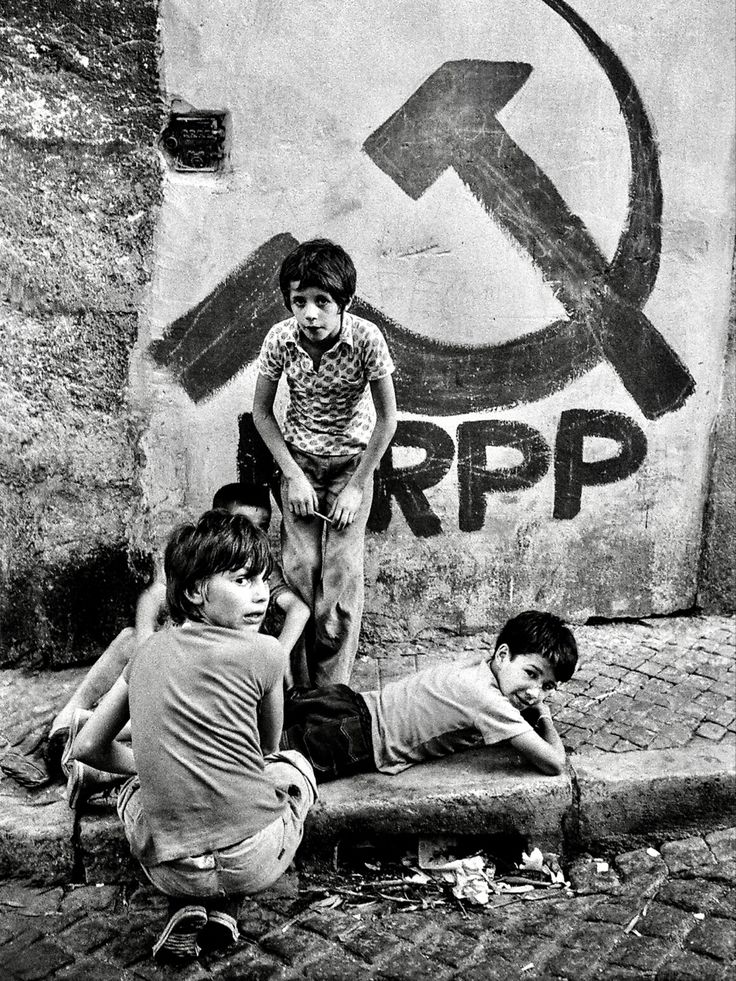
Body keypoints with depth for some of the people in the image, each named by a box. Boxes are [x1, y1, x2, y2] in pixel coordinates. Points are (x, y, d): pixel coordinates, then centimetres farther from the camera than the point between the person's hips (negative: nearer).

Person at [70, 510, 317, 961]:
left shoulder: (150, 650, 8)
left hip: (167, 867, 4)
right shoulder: (264, 651, -5)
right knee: (295, 764, 28)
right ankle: (224, 907, 13)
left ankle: (187, 905, 14)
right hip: (254, 858, -3)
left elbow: (88, 747, 14)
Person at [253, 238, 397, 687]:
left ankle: (333, 687, 6)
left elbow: (387, 418, -14)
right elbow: (262, 411, -4)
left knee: (343, 573, -7)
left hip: (353, 459, -1)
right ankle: (299, 681, 11)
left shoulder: (366, 338, -24)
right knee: (300, 566, -5)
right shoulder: (280, 338, -18)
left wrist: (356, 486, -14)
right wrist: (293, 476, -10)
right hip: (298, 459, 2)